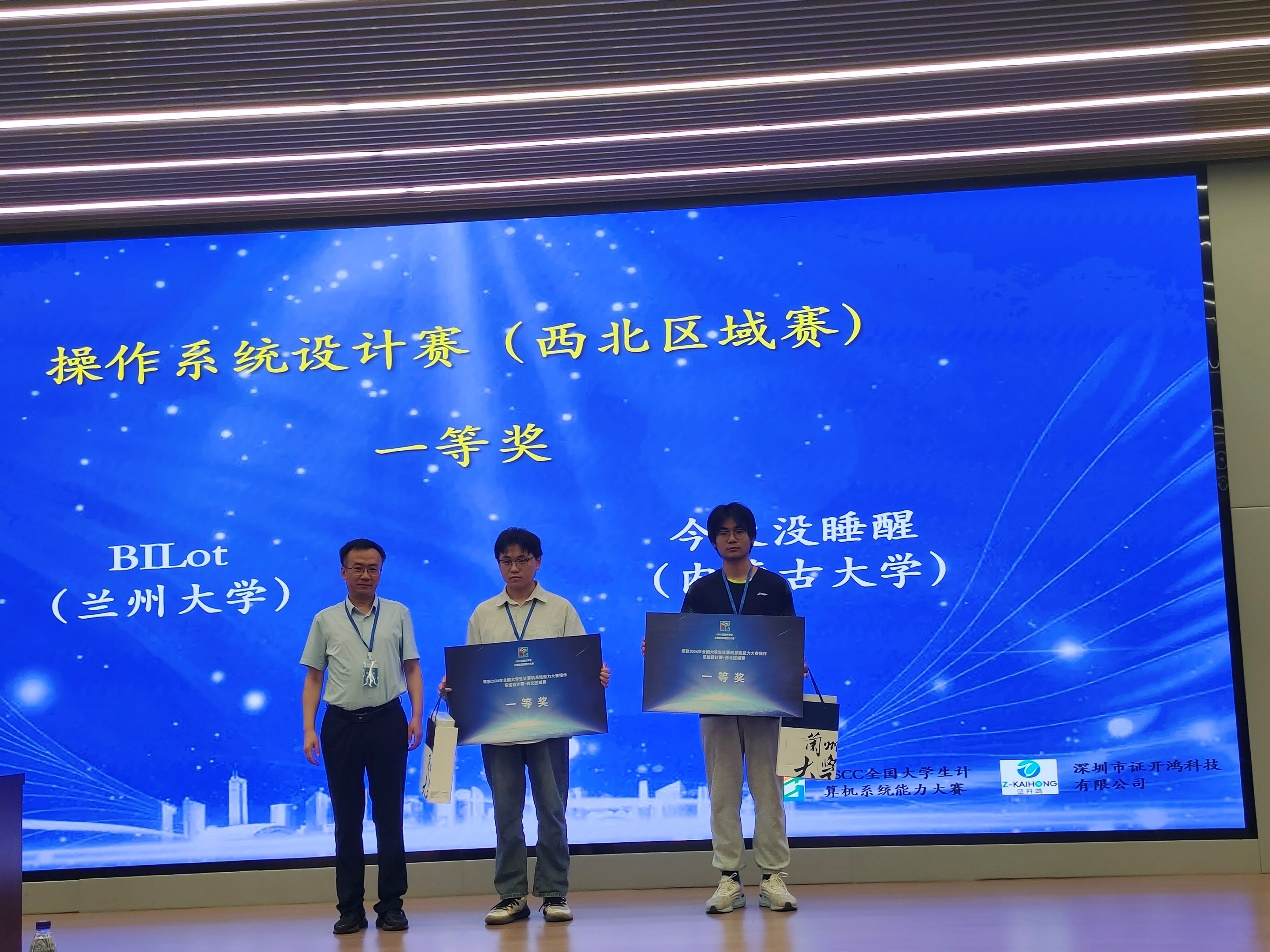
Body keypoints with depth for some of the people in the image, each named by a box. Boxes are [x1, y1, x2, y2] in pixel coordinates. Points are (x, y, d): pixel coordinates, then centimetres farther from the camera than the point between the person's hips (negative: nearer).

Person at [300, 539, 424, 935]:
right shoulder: (326, 620, 7)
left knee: (389, 815, 3)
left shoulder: (398, 614, 7)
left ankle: (391, 905, 10)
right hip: (341, 723, 1)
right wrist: (309, 730, -1)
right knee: (346, 819, 6)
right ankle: (350, 908, 13)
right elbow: (313, 678, 7)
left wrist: (417, 716, -4)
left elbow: (412, 669, 7)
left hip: (388, 721, 0)